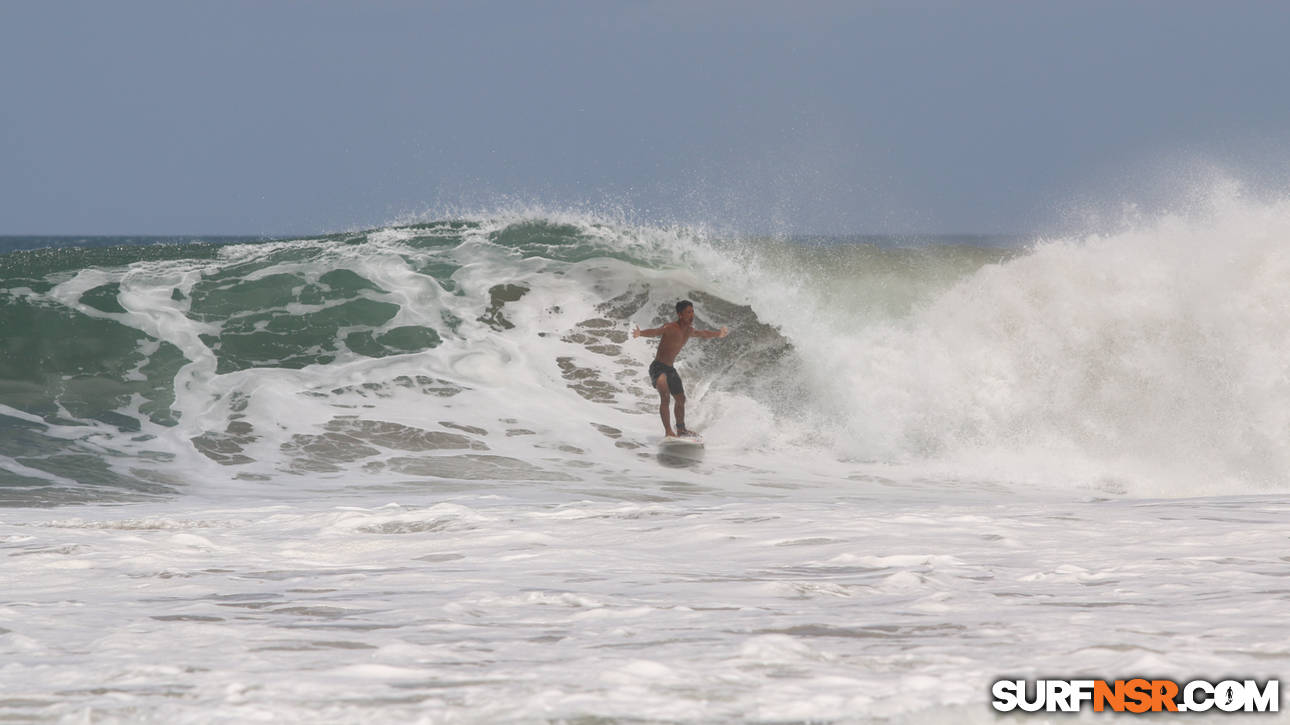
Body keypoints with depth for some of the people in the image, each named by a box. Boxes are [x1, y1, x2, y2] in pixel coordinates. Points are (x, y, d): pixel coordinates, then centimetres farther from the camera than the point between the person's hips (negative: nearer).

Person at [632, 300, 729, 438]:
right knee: (665, 395, -28)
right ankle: (668, 431, -32)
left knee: (681, 399, 20)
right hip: (658, 367, -9)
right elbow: (655, 332, -38)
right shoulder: (670, 328, -19)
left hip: (670, 369, 9)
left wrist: (719, 333, 45)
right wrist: (640, 333, -58)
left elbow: (703, 334, 29)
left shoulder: (689, 331, 7)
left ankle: (681, 429, 41)